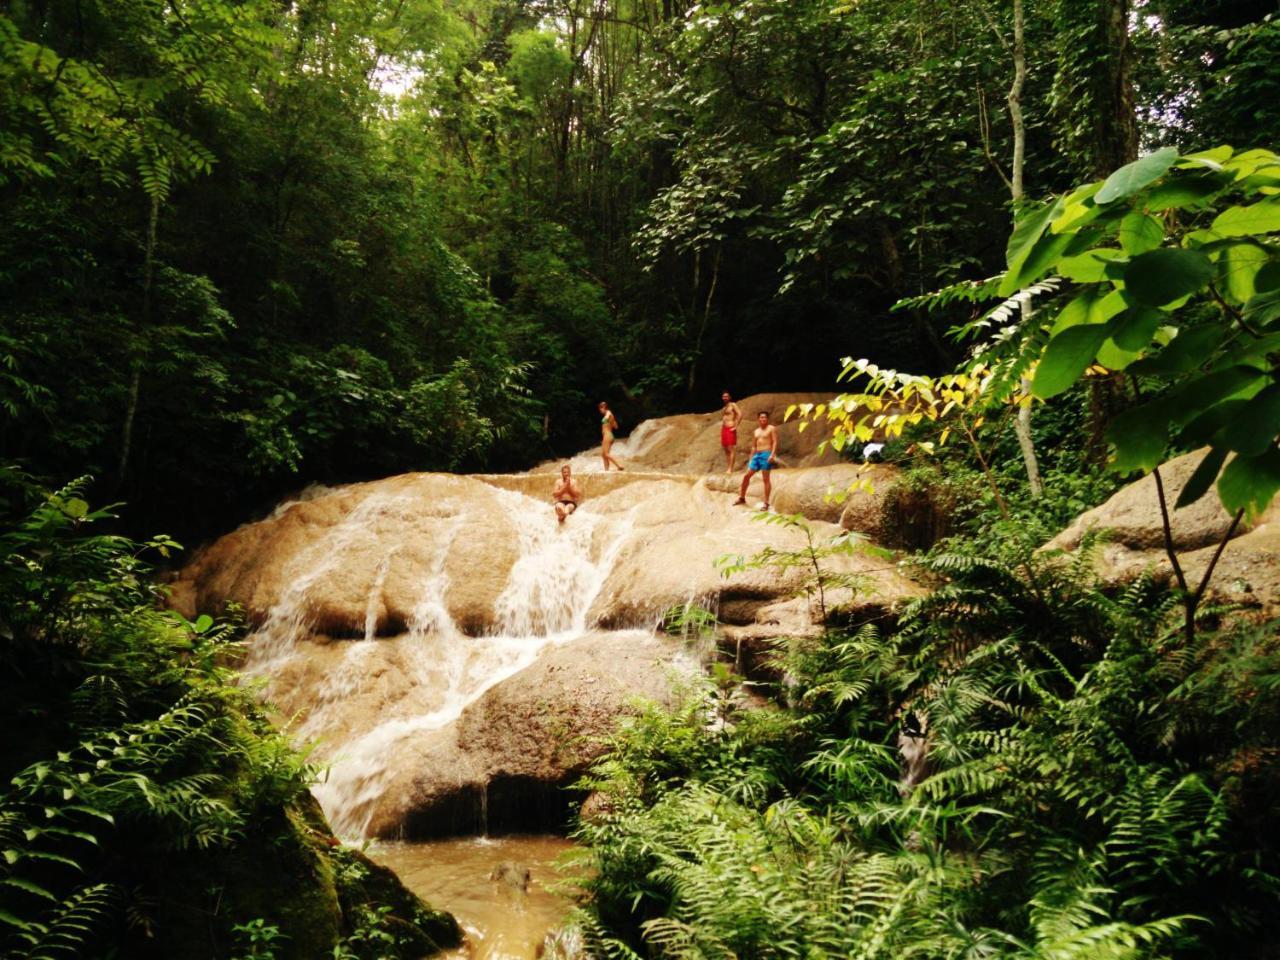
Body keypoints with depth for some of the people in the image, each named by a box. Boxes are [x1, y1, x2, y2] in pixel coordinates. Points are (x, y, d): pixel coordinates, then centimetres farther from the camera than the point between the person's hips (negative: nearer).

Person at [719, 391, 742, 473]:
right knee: (726, 450, 6)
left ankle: (730, 469, -16)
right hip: (724, 429, 8)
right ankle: (727, 468, 7)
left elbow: (740, 414, -15)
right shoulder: (723, 408, 21)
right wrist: (721, 434, 18)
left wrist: (736, 426, -16)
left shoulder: (733, 405, -2)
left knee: (731, 449, -11)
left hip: (730, 429, -8)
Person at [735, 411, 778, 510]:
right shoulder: (756, 431, 19)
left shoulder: (771, 429, 1)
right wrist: (751, 459, 16)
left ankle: (766, 503, -5)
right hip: (757, 455, 6)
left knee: (766, 479, -7)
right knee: (747, 476, 6)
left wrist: (772, 454, -21)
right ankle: (741, 498, 19)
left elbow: (775, 442, -8)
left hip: (766, 454, -6)